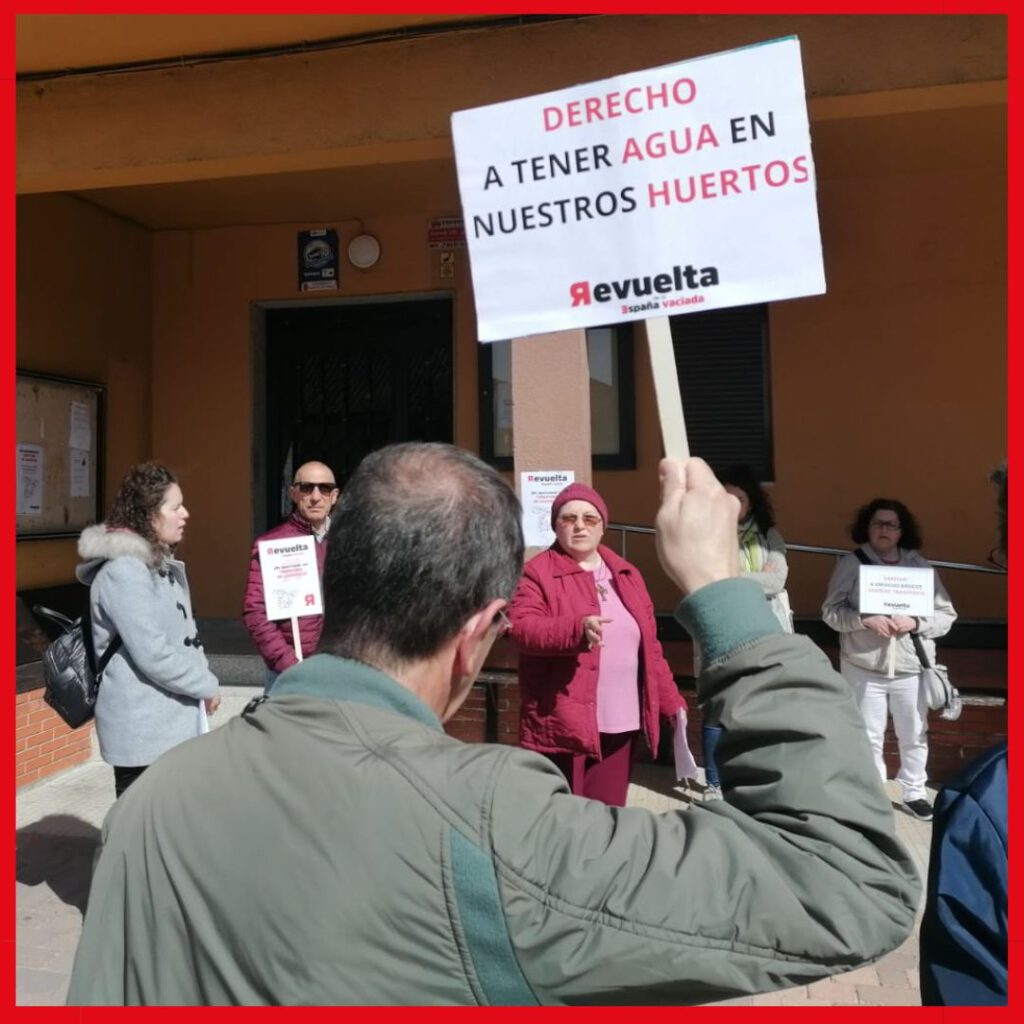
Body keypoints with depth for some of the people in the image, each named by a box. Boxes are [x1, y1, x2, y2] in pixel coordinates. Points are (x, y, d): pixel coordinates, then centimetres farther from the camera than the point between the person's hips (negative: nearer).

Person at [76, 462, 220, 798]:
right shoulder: (123, 570, -19)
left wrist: (201, 679, 1)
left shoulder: (158, 563, 11)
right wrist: (207, 684, -11)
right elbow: (153, 654, -24)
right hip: (144, 729, -9)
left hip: (170, 721, 9)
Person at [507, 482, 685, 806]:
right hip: (561, 721, -5)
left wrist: (671, 701, 13)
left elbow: (649, 646, 17)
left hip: (621, 722, 5)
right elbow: (521, 628, -18)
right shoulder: (537, 572, -4)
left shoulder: (626, 574, 14)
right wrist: (578, 627, -33)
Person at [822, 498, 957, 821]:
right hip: (863, 668, -2)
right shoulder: (850, 564, -3)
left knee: (914, 736, 16)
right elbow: (831, 610, -5)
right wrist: (864, 620, -21)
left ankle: (914, 793, 34)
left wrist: (915, 622, -17)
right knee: (868, 737, 10)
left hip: (911, 669, 2)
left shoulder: (920, 565, 2)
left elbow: (946, 615, 2)